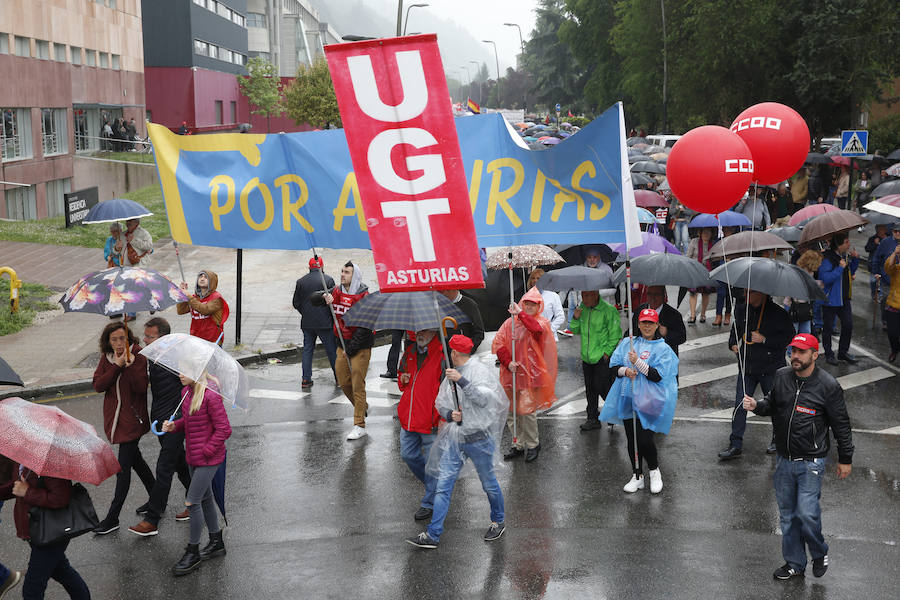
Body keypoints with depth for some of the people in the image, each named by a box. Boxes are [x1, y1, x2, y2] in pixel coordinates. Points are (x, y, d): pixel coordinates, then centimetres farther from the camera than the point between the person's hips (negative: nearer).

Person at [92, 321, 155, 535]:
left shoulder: (138, 356, -12)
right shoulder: (106, 358, 3)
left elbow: (141, 388, -20)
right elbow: (98, 386, -8)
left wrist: (131, 365, -30)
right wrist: (116, 366, -18)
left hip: (132, 419, -6)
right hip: (114, 417, 7)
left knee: (123, 467, -5)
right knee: (134, 458, 19)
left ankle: (112, 519, 0)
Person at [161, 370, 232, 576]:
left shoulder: (211, 396, -22)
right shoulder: (186, 392, 4)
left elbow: (224, 429, -19)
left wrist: (206, 451, -17)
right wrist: (174, 426, 0)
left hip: (208, 458, -9)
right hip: (194, 457, 9)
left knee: (192, 501, -6)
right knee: (205, 498, 19)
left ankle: (193, 552, 7)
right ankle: (216, 542, 34)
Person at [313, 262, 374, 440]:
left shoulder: (363, 297, -14)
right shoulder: (337, 291, 5)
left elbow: (365, 327, -17)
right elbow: (314, 299, 1)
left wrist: (351, 349, -18)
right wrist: (324, 297, -22)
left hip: (360, 346, -6)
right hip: (343, 344, 6)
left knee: (358, 385, -6)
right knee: (343, 382, 12)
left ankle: (359, 426, -2)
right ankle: (362, 408, 37)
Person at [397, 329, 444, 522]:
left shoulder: (441, 355, -13)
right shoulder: (409, 352, 10)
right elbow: (402, 372, 27)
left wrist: (442, 418, -22)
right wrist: (402, 380, 3)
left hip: (431, 420, -7)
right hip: (408, 418, 7)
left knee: (431, 461, 4)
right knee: (408, 455, 14)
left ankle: (429, 503, 18)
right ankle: (434, 484, 37)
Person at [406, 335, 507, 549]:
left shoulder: (479, 371, -10)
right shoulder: (450, 375, 11)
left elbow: (484, 398, -24)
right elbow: (440, 403, 15)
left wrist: (461, 381, -29)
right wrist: (450, 414, -7)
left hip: (478, 438, -6)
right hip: (454, 438, 6)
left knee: (489, 483, 10)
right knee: (443, 485, -1)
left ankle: (498, 522, 34)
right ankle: (432, 535, 0)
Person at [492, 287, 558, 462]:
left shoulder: (542, 322, 0)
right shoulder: (510, 322, 7)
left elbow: (537, 329, -26)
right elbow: (498, 343, 0)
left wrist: (520, 314, -30)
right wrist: (508, 362, -12)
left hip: (531, 374, -4)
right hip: (512, 373, 4)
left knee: (526, 410, -7)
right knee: (512, 412, 9)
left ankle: (533, 444, 12)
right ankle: (518, 444, 25)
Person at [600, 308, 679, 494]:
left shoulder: (662, 349, -2)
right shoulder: (627, 343, 10)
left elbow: (657, 376, -13)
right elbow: (613, 366, 8)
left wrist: (638, 362, -20)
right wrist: (624, 371, -13)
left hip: (649, 401, -4)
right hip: (627, 398, 4)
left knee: (644, 439, -10)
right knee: (631, 439, 9)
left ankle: (654, 471, 17)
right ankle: (637, 475, 24)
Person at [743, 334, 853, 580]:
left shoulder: (828, 385, -13)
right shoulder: (781, 376, 0)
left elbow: (841, 424, -5)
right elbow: (772, 403, 19)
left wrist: (845, 459, 0)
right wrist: (757, 406, -3)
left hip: (811, 462, -5)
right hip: (784, 459, 5)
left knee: (807, 513, -8)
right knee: (787, 514, 12)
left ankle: (820, 554, 21)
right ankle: (794, 563, 28)